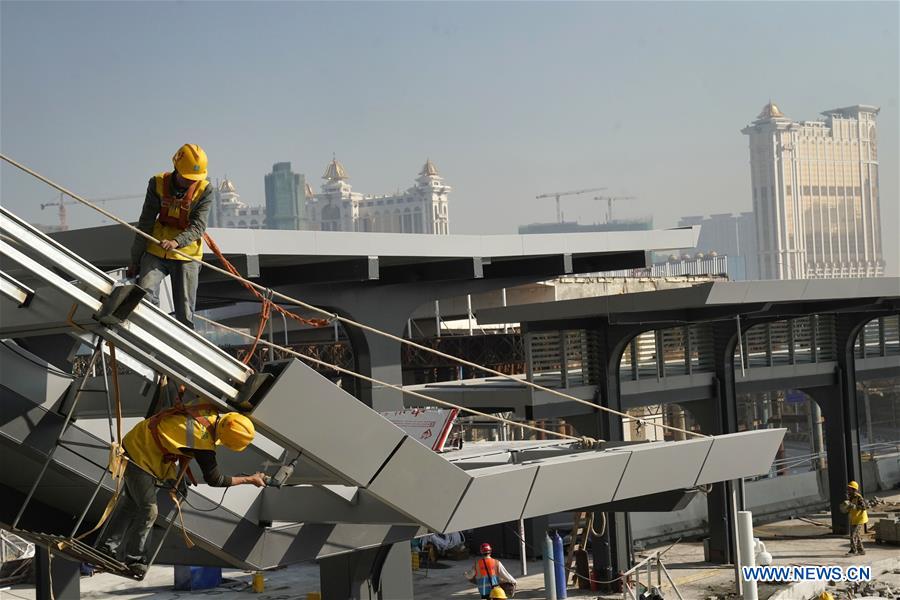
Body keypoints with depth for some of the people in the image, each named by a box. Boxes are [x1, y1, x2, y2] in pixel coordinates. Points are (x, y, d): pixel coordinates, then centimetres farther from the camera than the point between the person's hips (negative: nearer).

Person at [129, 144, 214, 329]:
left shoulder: (205, 190, -7)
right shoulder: (158, 183, -4)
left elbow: (198, 226, -15)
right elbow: (145, 223, 1)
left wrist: (176, 242, -35)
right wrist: (135, 259, 2)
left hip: (186, 256, -1)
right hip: (155, 253, 1)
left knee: (185, 313, 0)